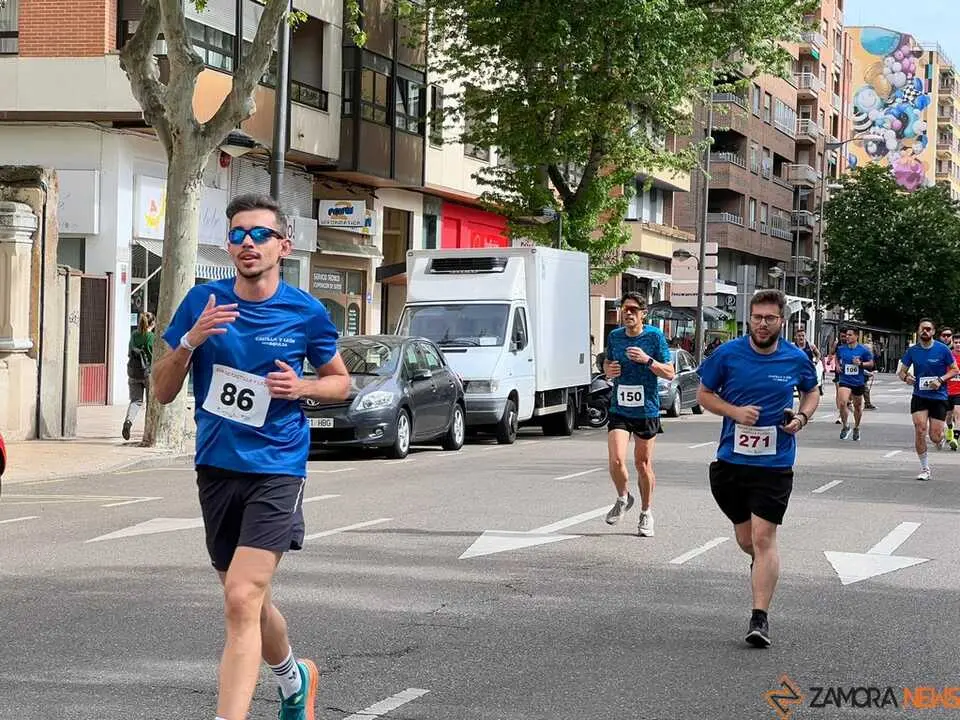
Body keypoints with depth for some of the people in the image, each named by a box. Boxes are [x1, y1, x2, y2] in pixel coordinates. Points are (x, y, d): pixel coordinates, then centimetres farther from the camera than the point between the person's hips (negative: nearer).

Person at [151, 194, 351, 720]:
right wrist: (190, 341, -14)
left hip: (276, 470, -4)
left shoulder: (306, 312, -3)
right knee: (247, 601, 18)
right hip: (215, 469, 4)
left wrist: (303, 387, -10)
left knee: (242, 599, -19)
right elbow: (162, 392, 4)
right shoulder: (203, 302, 1)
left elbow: (340, 381, 12)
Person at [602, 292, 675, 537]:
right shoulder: (615, 336, 4)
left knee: (644, 464, 7)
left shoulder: (655, 336, -6)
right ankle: (623, 499, 16)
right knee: (616, 461, -13)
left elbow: (669, 373, -5)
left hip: (647, 410, -2)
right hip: (619, 409, 2)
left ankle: (646, 513, 25)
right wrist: (609, 370, -3)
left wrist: (647, 360, -20)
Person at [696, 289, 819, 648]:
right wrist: (735, 411, -11)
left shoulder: (797, 359, -1)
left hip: (775, 464, -2)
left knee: (763, 538, -11)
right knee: (746, 540, 11)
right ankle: (763, 564, 47)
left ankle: (760, 618, -7)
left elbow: (811, 392, 19)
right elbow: (704, 394, 7)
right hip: (731, 460, 2)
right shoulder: (727, 354, -3)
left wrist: (802, 417, -2)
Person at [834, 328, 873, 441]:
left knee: (858, 406, 14)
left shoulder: (863, 350, -5)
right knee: (842, 403, -20)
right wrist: (838, 366, 3)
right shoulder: (841, 349, 2)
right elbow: (837, 358, 22)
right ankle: (845, 426, -1)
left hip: (858, 382, 0)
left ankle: (856, 428, 35)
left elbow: (871, 364, 0)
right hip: (844, 381, 0)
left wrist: (860, 364, -17)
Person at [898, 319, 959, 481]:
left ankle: (941, 438, 37)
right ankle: (925, 469, -1)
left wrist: (941, 380, -16)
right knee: (920, 430, -13)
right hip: (919, 396, 1)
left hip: (939, 396, -1)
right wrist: (905, 377, -15)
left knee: (935, 436, -3)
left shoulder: (943, 349, -6)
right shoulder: (912, 350, 1)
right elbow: (902, 370, 9)